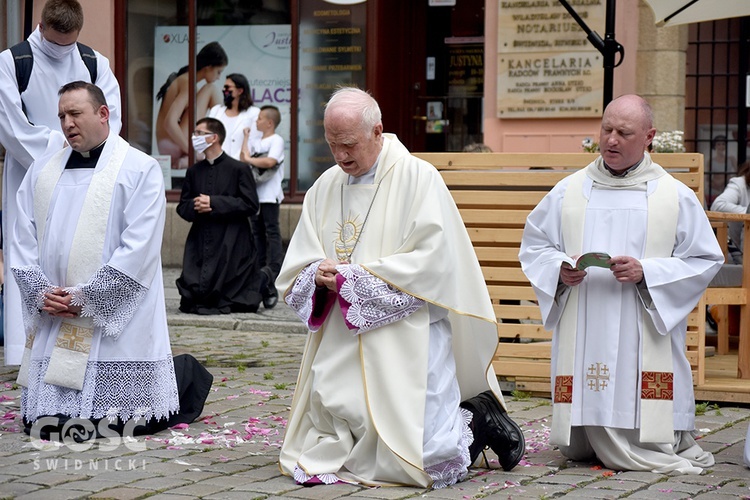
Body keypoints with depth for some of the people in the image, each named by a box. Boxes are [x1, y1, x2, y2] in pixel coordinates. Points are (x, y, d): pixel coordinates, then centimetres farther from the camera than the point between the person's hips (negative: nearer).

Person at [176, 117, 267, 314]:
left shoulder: (238, 169, -3)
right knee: (191, 301, -2)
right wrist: (195, 207, -12)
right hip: (200, 243, 5)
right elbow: (182, 206, 13)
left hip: (231, 246, -5)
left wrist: (214, 203, -16)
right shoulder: (194, 171, 12)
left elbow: (250, 205, -12)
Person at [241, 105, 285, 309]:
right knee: (257, 231, 8)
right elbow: (243, 159, 5)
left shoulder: (277, 140, -5)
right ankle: (260, 265, 11)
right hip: (255, 193, 7)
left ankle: (273, 266, -12)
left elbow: (270, 162, -20)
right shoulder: (254, 141, 16)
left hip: (270, 194, -7)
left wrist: (250, 159, -9)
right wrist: (246, 137, 7)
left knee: (272, 230, -9)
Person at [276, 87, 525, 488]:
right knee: (329, 449, 6)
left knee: (424, 461, -14)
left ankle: (481, 419, 19)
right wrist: (318, 275, -12)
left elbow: (431, 262, -16)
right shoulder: (324, 188, 12)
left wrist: (354, 275, -14)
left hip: (407, 340, -6)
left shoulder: (417, 177, -7)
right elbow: (295, 271, 11)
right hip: (342, 346, 6)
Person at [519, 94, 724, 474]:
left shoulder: (676, 197, 5)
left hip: (643, 340, -2)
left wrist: (647, 272, -13)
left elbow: (704, 261, 2)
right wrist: (559, 268, -7)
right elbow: (534, 245, 15)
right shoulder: (569, 192, 11)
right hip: (583, 337, 2)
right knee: (577, 451, 3)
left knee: (637, 450, -4)